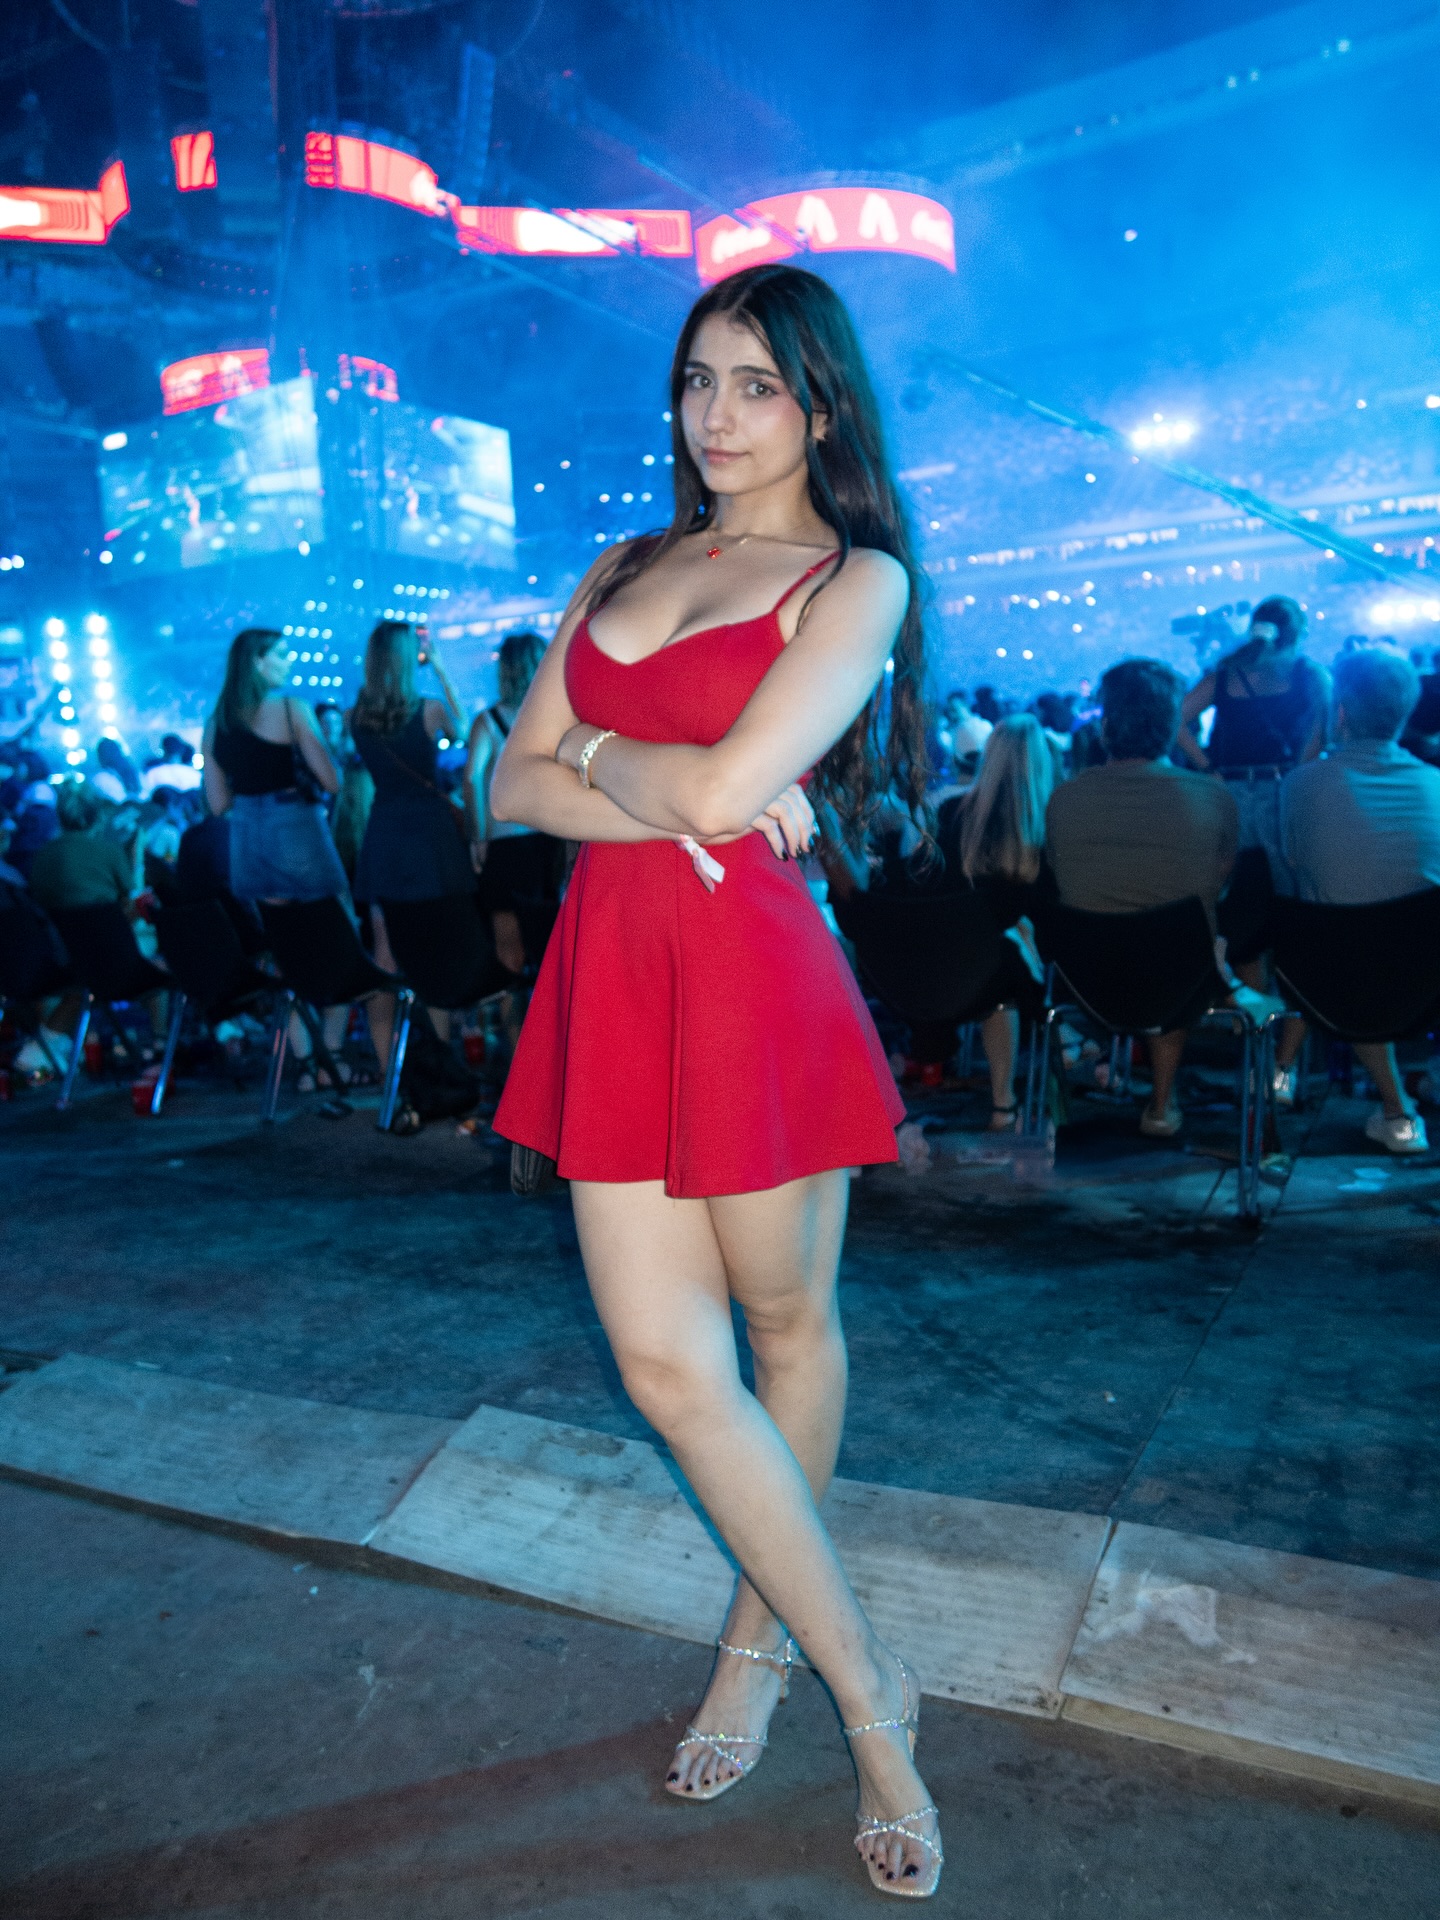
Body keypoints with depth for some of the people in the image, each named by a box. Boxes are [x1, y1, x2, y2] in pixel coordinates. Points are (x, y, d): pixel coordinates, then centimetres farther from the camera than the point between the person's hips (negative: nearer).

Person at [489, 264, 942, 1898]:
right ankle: (869, 1689, 25)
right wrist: (655, 793, -10)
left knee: (785, 1328, 12)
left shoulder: (858, 578, -1)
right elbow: (511, 786, 7)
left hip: (754, 971, -5)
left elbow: (726, 786, -17)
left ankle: (764, 1629, 38)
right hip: (613, 976, 5)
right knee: (667, 1363, 4)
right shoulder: (625, 568, 16)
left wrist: (593, 743, 1)